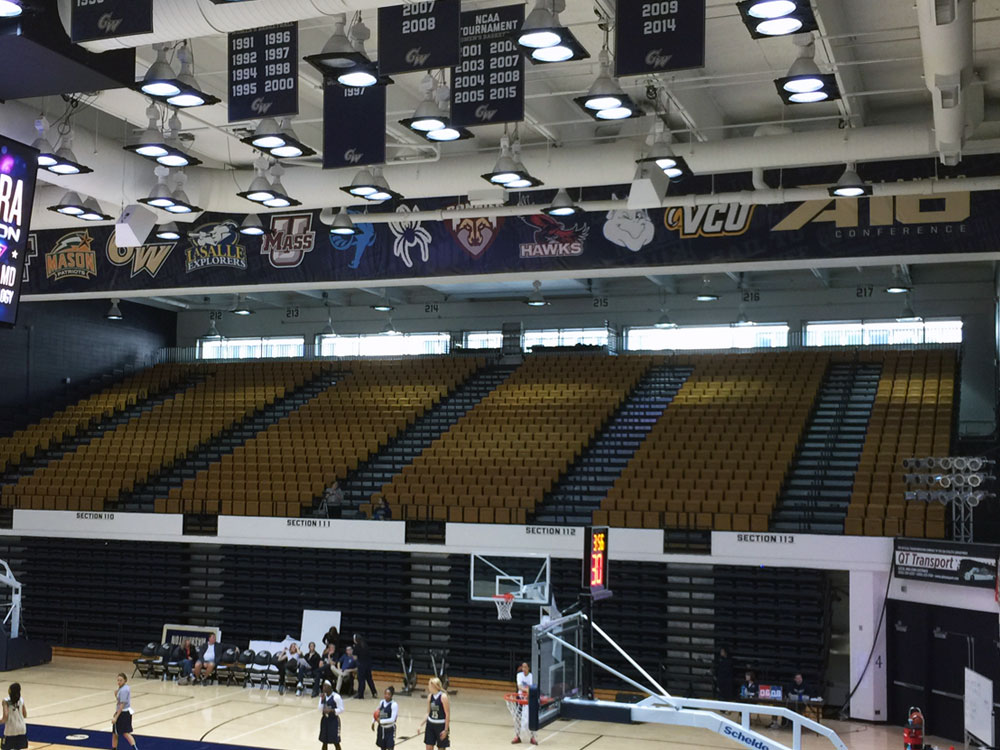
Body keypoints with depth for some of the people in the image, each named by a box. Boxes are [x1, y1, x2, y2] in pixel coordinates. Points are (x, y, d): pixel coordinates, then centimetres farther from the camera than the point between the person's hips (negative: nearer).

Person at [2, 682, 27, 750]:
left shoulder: (6, 701, -12)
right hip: (21, 728, 4)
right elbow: (25, 715, 7)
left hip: (10, 729, -4)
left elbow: (5, 716, -20)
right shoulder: (21, 701, 2)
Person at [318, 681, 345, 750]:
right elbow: (320, 711, 1)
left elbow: (341, 710, -14)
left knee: (336, 742, 0)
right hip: (325, 720, 6)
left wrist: (331, 710, -26)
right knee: (324, 742, 11)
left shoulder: (336, 697, -14)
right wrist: (322, 700, -11)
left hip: (334, 720, -6)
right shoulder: (323, 697, 5)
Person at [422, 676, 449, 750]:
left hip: (441, 725, -6)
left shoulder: (443, 696, -16)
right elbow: (428, 713, 11)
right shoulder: (430, 696, 2)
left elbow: (447, 714, -14)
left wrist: (446, 730, -16)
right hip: (430, 724, 6)